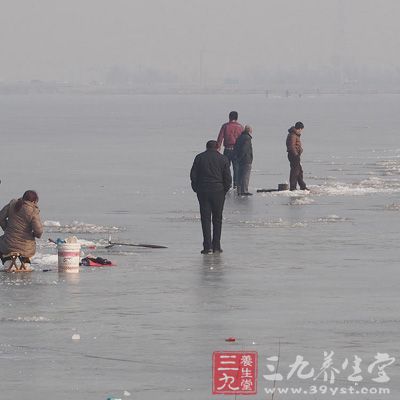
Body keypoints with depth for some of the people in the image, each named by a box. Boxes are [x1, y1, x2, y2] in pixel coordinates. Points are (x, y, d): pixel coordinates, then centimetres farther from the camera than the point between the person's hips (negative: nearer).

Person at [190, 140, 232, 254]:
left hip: (203, 192, 0)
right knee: (217, 219, 9)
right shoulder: (223, 159, 2)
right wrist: (224, 190, 11)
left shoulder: (199, 158, 4)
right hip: (218, 192, 0)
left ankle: (207, 246, -9)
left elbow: (193, 175, 2)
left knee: (205, 219, 1)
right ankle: (216, 247, 9)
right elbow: (228, 178, -1)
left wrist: (196, 189, 10)